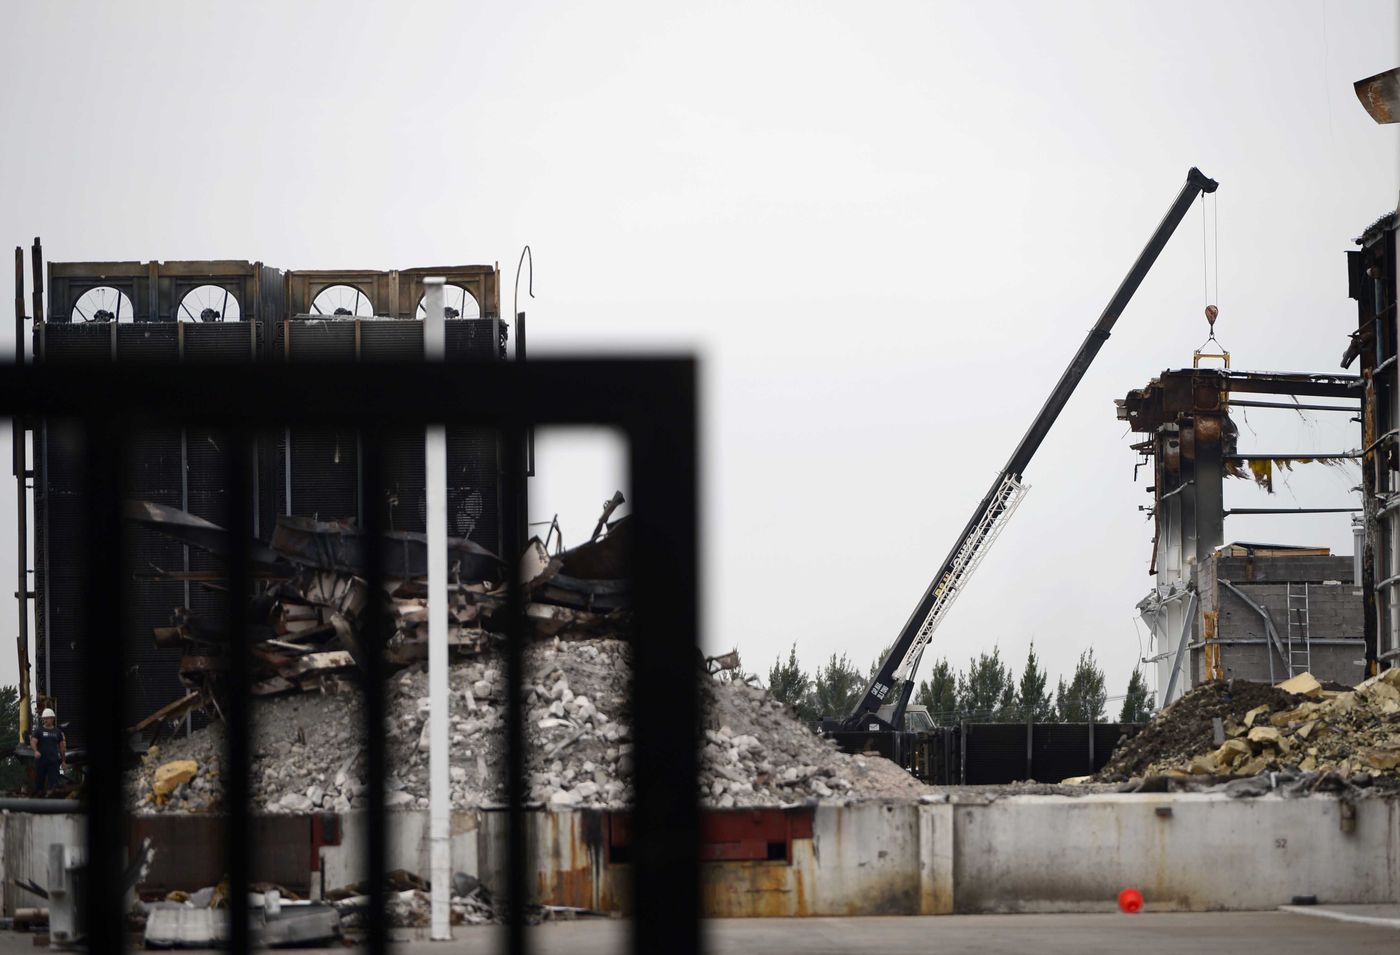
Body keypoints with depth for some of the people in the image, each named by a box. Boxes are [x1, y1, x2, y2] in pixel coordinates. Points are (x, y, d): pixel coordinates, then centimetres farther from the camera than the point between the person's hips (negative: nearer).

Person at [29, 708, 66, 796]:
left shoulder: (57, 732, 12)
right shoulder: (38, 731, 5)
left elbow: (62, 746, 18)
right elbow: (33, 742, -9)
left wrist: (63, 760, 15)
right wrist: (35, 751, -29)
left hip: (53, 760, 1)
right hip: (41, 760, -1)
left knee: (54, 781, -11)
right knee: (39, 781, 3)